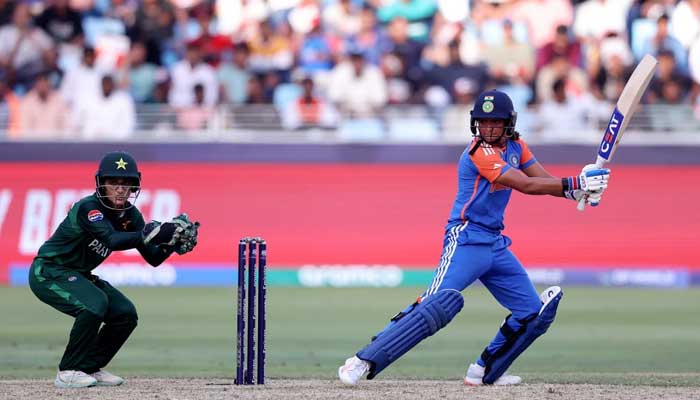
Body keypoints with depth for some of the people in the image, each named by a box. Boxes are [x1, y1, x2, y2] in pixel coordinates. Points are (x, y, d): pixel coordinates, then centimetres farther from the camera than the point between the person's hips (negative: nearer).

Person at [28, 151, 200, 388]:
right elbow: (113, 240, -44)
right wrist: (155, 233, -56)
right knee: (94, 303, -30)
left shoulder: (130, 214, -3)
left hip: (79, 275, 9)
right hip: (48, 272, -9)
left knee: (126, 314, -2)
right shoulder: (88, 208, -26)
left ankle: (91, 368, 11)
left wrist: (172, 242, -25)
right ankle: (68, 373, -19)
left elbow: (153, 258, -5)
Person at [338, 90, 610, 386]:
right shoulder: (480, 152, -16)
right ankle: (364, 361, -27)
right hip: (467, 240, -9)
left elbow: (545, 181, 6)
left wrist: (584, 189, -12)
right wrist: (575, 184, -21)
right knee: (441, 303, -27)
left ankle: (486, 372, 20)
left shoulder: (515, 146, 11)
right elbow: (526, 185, -22)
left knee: (535, 314, 7)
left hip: (496, 243, 9)